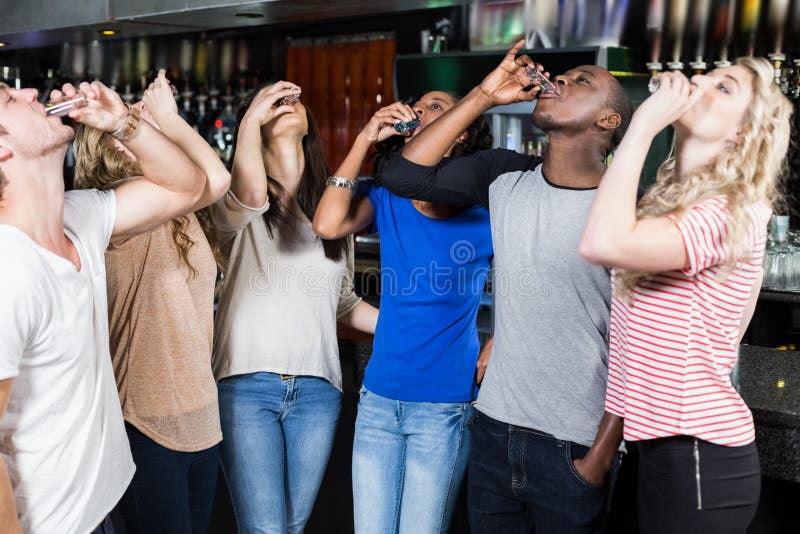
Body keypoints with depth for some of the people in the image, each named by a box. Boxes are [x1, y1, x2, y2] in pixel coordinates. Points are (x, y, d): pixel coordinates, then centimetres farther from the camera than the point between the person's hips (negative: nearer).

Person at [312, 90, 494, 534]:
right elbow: (327, 225, -14)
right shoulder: (387, 200, 4)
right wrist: (365, 139, -9)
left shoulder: (483, 211, -5)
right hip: (378, 399, 3)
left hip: (444, 407, -3)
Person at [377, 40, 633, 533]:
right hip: (494, 429, 4)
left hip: (572, 448, -4)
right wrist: (484, 94, -6)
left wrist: (602, 455, -10)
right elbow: (404, 176, -7)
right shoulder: (504, 175, 2)